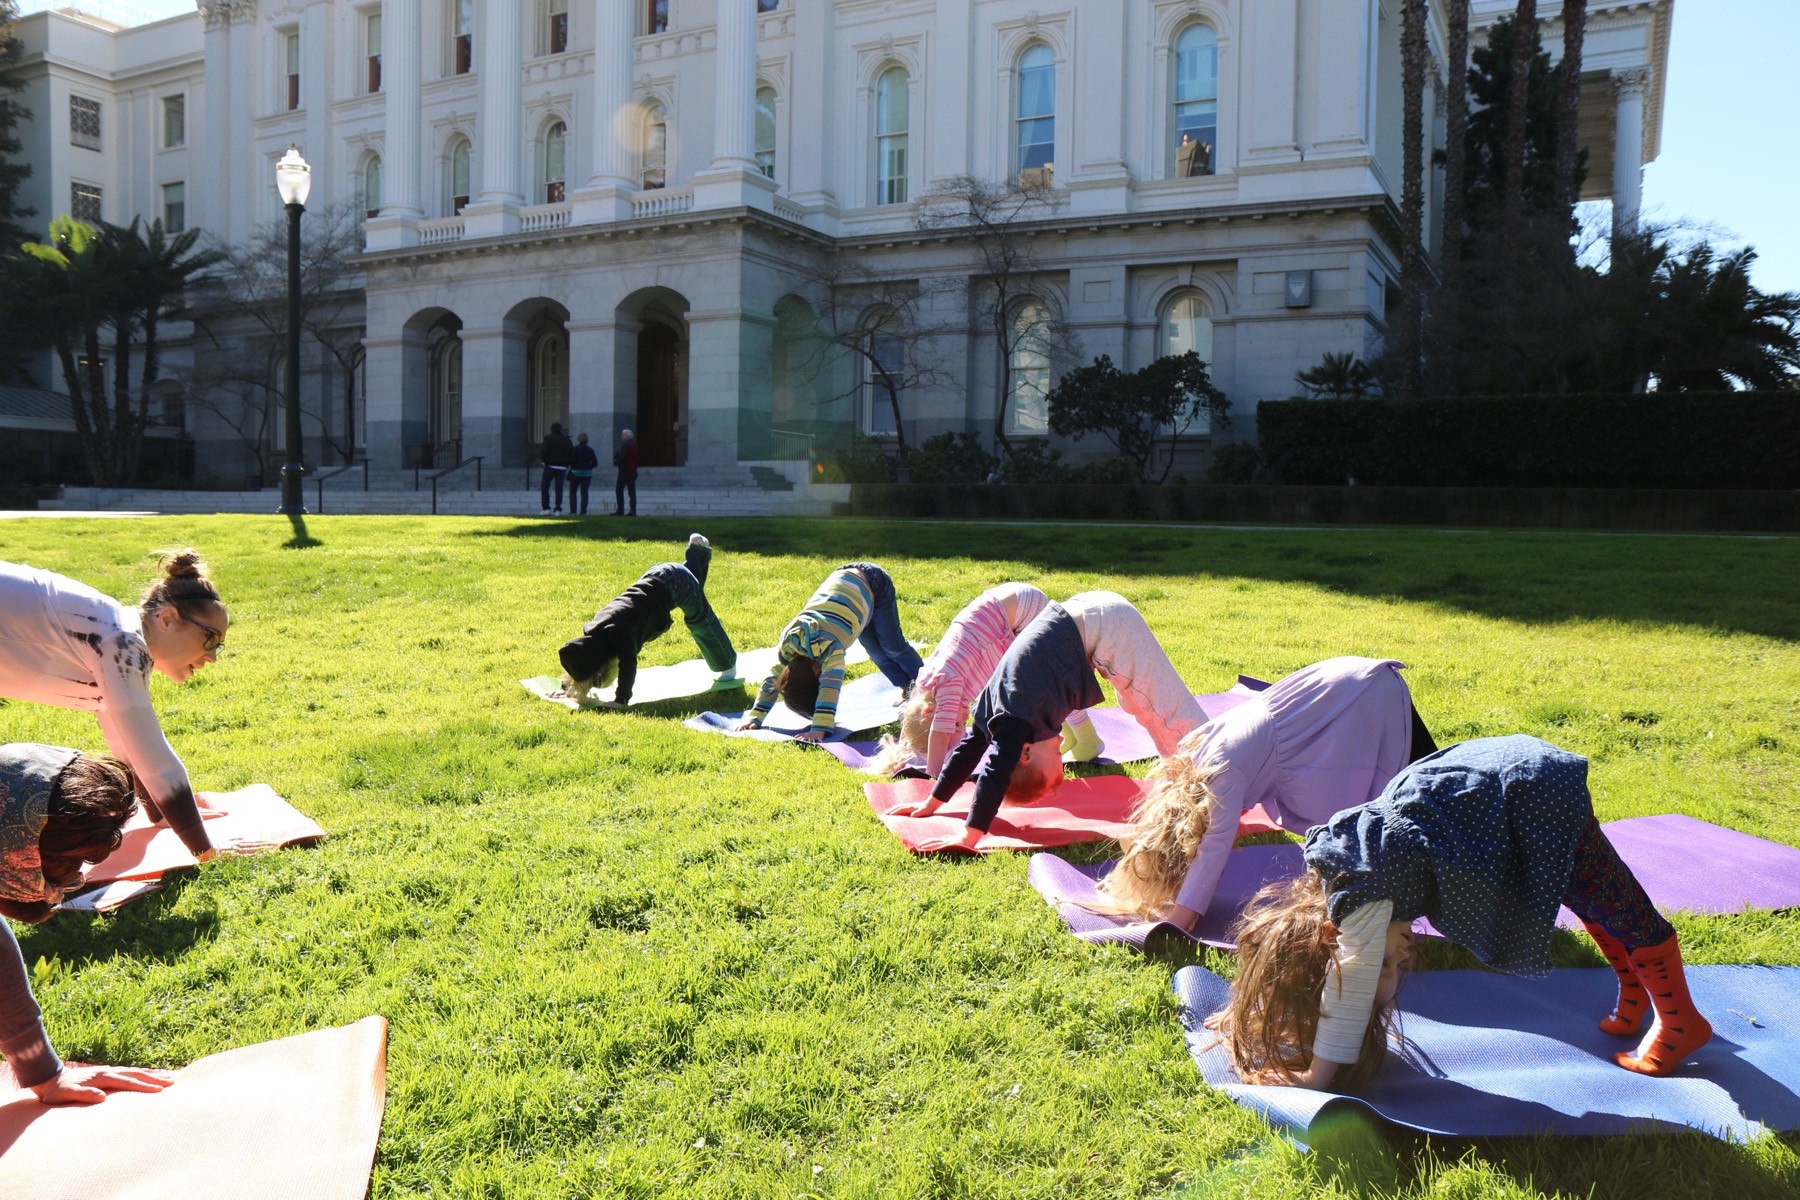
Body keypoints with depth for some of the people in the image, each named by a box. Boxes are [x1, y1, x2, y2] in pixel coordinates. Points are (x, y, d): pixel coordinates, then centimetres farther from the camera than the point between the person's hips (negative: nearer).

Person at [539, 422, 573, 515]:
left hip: (550, 466, -3)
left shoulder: (548, 438, -6)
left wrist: (543, 460, 6)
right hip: (562, 467, 3)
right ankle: (558, 510, -3)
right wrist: (566, 464, 12)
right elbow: (571, 452, 5)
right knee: (559, 488, 4)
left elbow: (543, 451, -13)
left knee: (544, 487, 6)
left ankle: (546, 508, -2)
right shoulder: (566, 439, 7)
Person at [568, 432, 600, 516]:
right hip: (587, 473, 3)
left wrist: (572, 467, 5)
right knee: (584, 493, 4)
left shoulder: (574, 449, -9)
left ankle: (573, 511, 5)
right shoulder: (590, 450, 4)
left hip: (576, 472, -3)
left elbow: (571, 462, -15)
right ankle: (583, 512, -2)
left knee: (573, 492, 10)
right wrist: (587, 466, 12)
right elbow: (595, 463, 2)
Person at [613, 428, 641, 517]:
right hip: (633, 471, 7)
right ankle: (633, 510, 0)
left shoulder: (625, 444, -11)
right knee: (632, 491, 5)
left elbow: (622, 457, -18)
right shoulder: (634, 445, 13)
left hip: (624, 470, -7)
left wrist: (616, 462, -1)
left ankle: (620, 510, -7)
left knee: (619, 490, -2)